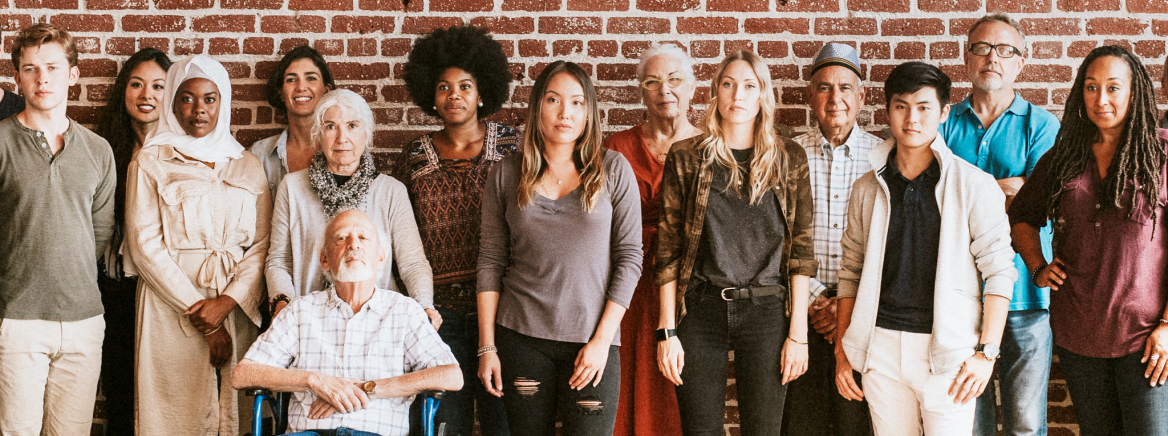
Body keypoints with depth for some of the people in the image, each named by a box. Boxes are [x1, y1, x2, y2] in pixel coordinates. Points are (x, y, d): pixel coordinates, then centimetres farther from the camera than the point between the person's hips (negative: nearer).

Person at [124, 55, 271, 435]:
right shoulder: (150, 162, 4)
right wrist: (198, 311, -10)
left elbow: (263, 244, 5)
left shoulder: (248, 166, 13)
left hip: (236, 307, 3)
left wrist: (227, 301, -11)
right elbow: (145, 245, -4)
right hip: (170, 307, -3)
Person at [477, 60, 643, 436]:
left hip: (591, 339, -1)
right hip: (521, 338, 1)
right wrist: (487, 346, 1)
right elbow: (490, 263, 6)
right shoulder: (506, 175, 5)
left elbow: (629, 258, 0)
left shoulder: (613, 170, 2)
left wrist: (602, 339, -6)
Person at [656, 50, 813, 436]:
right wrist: (667, 331, -1)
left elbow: (801, 248, 3)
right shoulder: (686, 158, 4)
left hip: (766, 311, 0)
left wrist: (798, 332, -2)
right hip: (700, 311, 0)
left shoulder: (789, 159, 5)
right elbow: (668, 250, 3)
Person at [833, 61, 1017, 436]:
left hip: (949, 349, -3)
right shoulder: (868, 188, 9)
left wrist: (987, 352, -9)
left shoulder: (975, 186, -2)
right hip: (882, 345, 3)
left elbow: (999, 270, -3)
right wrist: (842, 350, 10)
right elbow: (851, 271, 14)